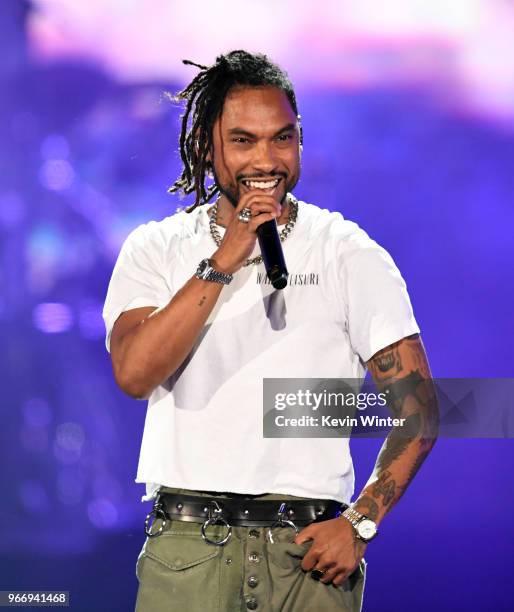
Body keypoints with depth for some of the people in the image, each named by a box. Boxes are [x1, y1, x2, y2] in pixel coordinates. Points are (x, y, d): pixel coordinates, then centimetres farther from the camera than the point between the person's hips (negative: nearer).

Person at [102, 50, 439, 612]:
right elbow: (134, 373, -9)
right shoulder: (155, 249, 7)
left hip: (308, 549, 0)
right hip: (188, 549, 0)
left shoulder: (351, 254, 4)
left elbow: (417, 407, 2)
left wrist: (359, 524, -9)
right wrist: (223, 262, -13)